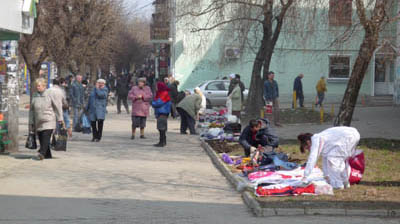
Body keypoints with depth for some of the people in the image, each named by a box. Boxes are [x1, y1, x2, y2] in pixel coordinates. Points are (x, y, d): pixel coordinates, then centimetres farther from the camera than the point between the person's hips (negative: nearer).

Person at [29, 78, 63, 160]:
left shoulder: (50, 93, -3)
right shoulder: (34, 95, 9)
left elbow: (58, 106, 0)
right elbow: (31, 110, 14)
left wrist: (60, 119, -1)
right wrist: (31, 122, 11)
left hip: (49, 121, -5)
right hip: (38, 122, 5)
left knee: (46, 137, -17)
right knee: (41, 139, 7)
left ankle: (42, 153, -26)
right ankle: (48, 155, 19)